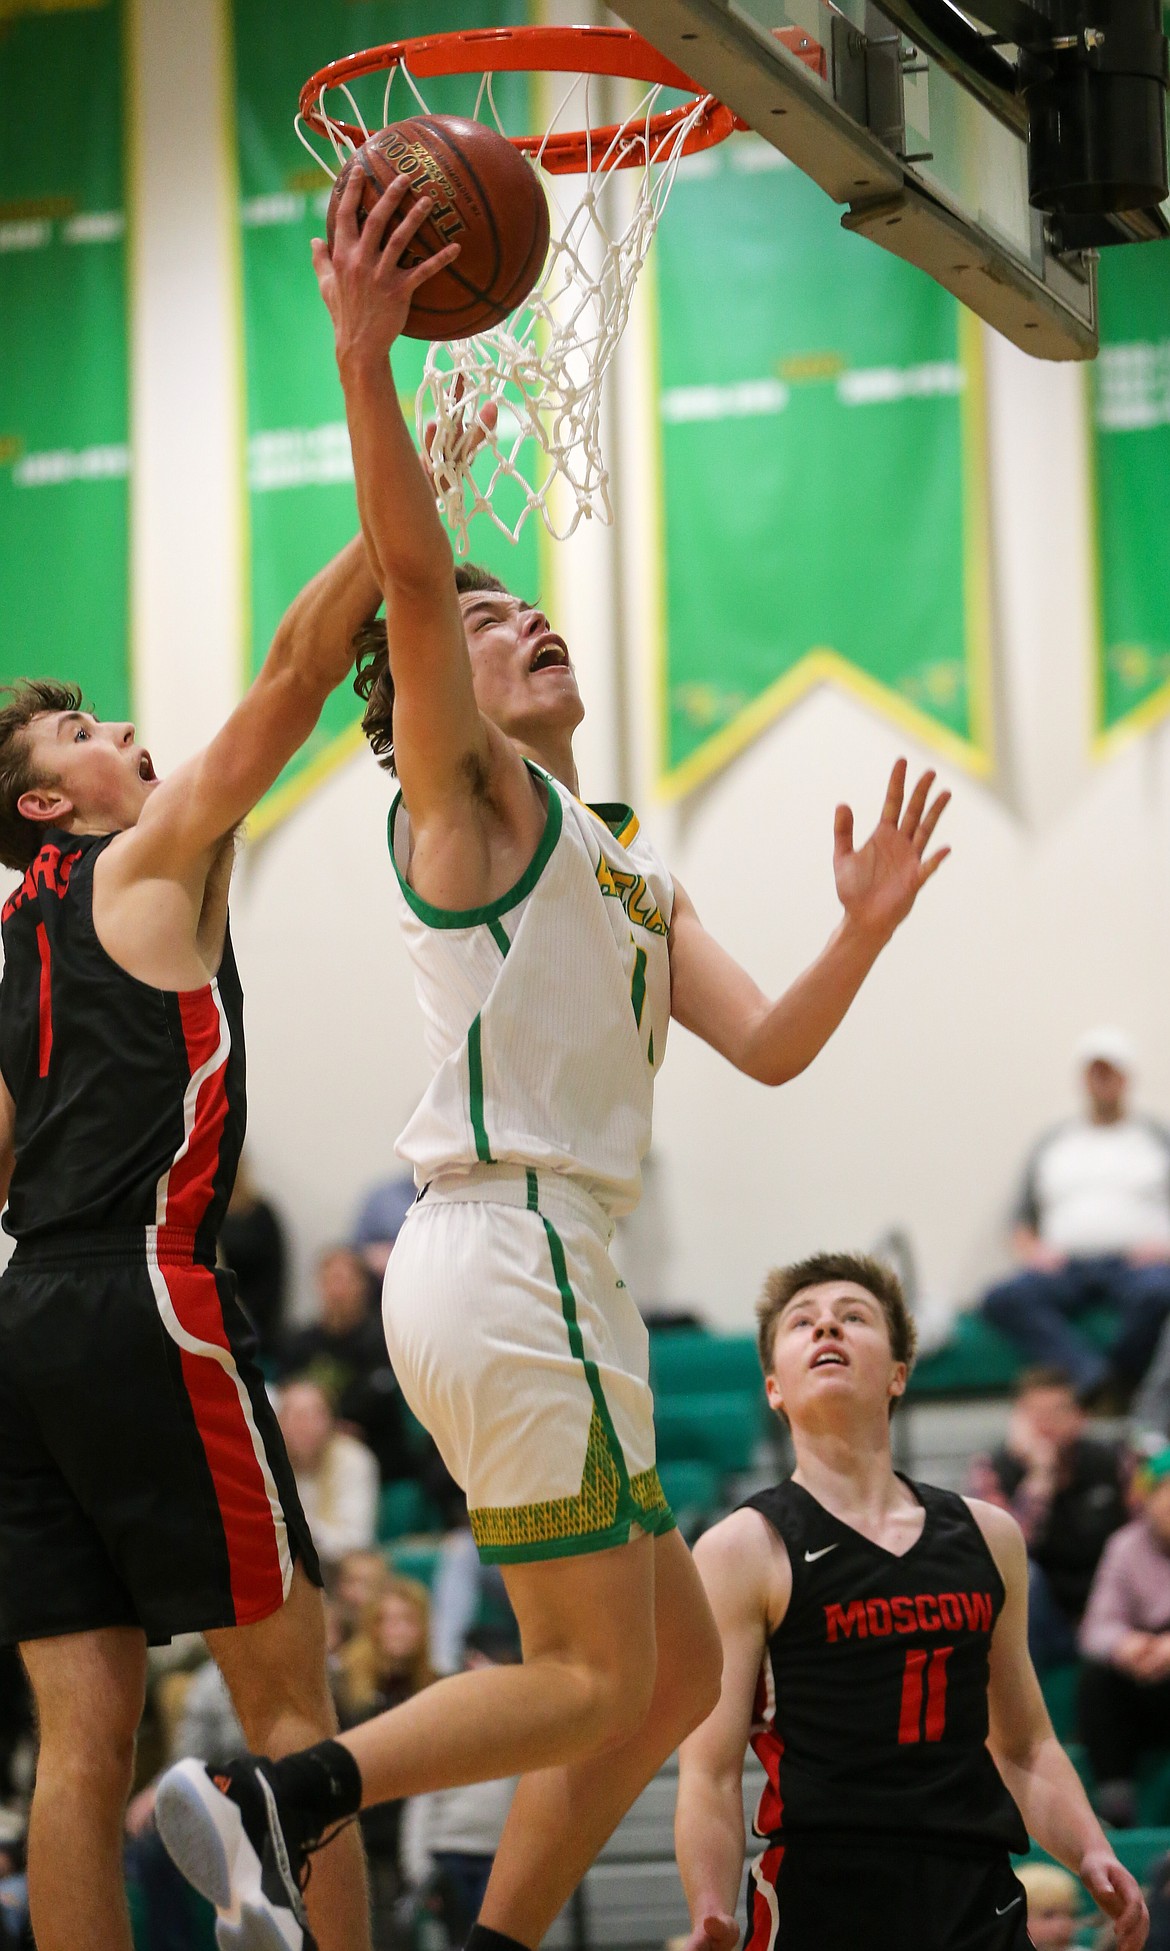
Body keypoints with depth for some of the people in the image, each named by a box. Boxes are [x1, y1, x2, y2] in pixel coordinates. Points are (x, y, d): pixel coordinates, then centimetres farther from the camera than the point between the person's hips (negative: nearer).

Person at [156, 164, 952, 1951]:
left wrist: (864, 930, -2)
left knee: (677, 1674, 12)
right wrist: (364, 356, -28)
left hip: (548, 1272, 9)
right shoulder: (466, 786, 0)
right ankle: (275, 1798, -14)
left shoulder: (627, 870, 24)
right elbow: (410, 565, -17)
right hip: (507, 1252, -9)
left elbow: (764, 1047, 15)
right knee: (593, 1678, -10)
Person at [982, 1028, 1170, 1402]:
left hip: (1134, 1260, -2)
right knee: (1003, 1299, -31)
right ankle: (1094, 1378, -48)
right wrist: (1032, 1250, 2)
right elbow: (1022, 1227, 24)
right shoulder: (1051, 1146, 26)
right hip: (1065, 1266, 2)